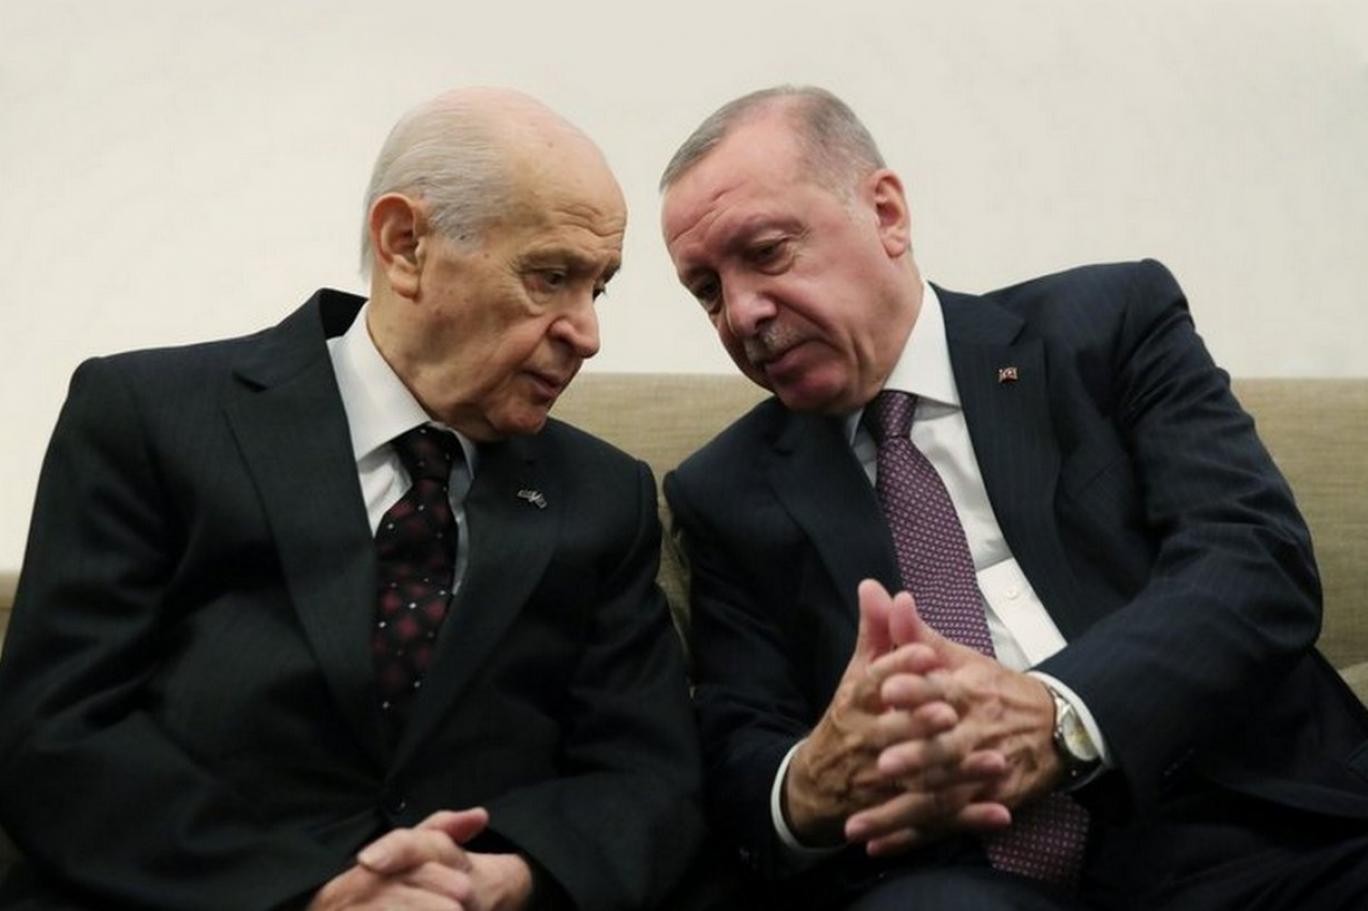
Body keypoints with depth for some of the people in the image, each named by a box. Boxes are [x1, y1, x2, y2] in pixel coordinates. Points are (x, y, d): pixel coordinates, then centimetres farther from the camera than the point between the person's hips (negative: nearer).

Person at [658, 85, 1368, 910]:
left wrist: (1059, 717, -22)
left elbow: (1259, 561, -4)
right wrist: (809, 786, -19)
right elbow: (737, 753, 6)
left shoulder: (1108, 325, 8)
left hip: (1257, 827, 1)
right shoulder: (728, 495, 13)